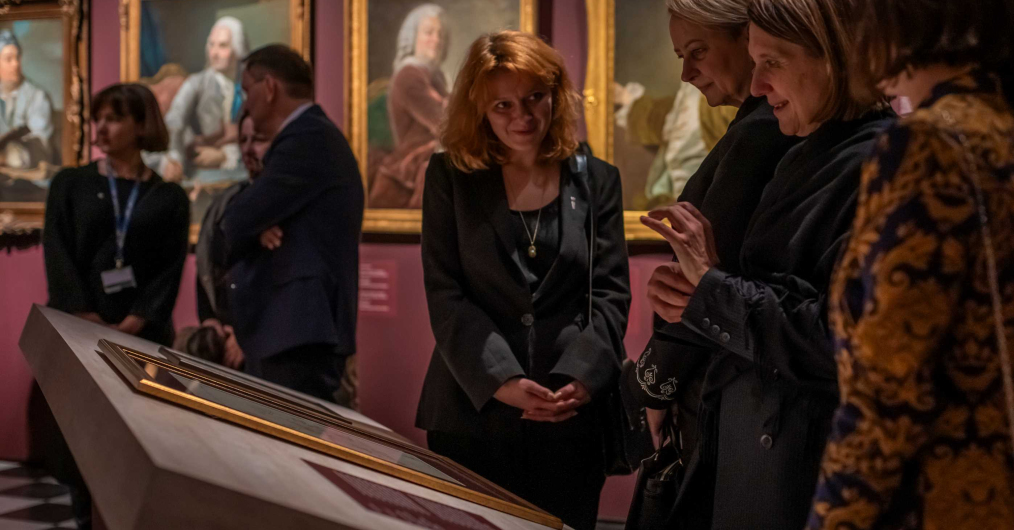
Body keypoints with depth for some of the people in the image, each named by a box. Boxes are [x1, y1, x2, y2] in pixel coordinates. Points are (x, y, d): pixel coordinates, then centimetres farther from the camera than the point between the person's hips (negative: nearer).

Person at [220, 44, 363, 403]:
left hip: (299, 333, -10)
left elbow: (237, 220, -17)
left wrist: (250, 225, 5)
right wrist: (257, 228, -6)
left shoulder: (308, 139, -13)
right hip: (287, 328, 10)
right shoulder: (309, 136, 20)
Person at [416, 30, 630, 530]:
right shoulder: (450, 176, 4)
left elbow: (612, 292, 3)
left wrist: (581, 377, -13)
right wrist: (500, 380, -14)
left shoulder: (596, 179, 7)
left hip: (572, 415, 1)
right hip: (472, 414, 0)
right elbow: (445, 294, -2)